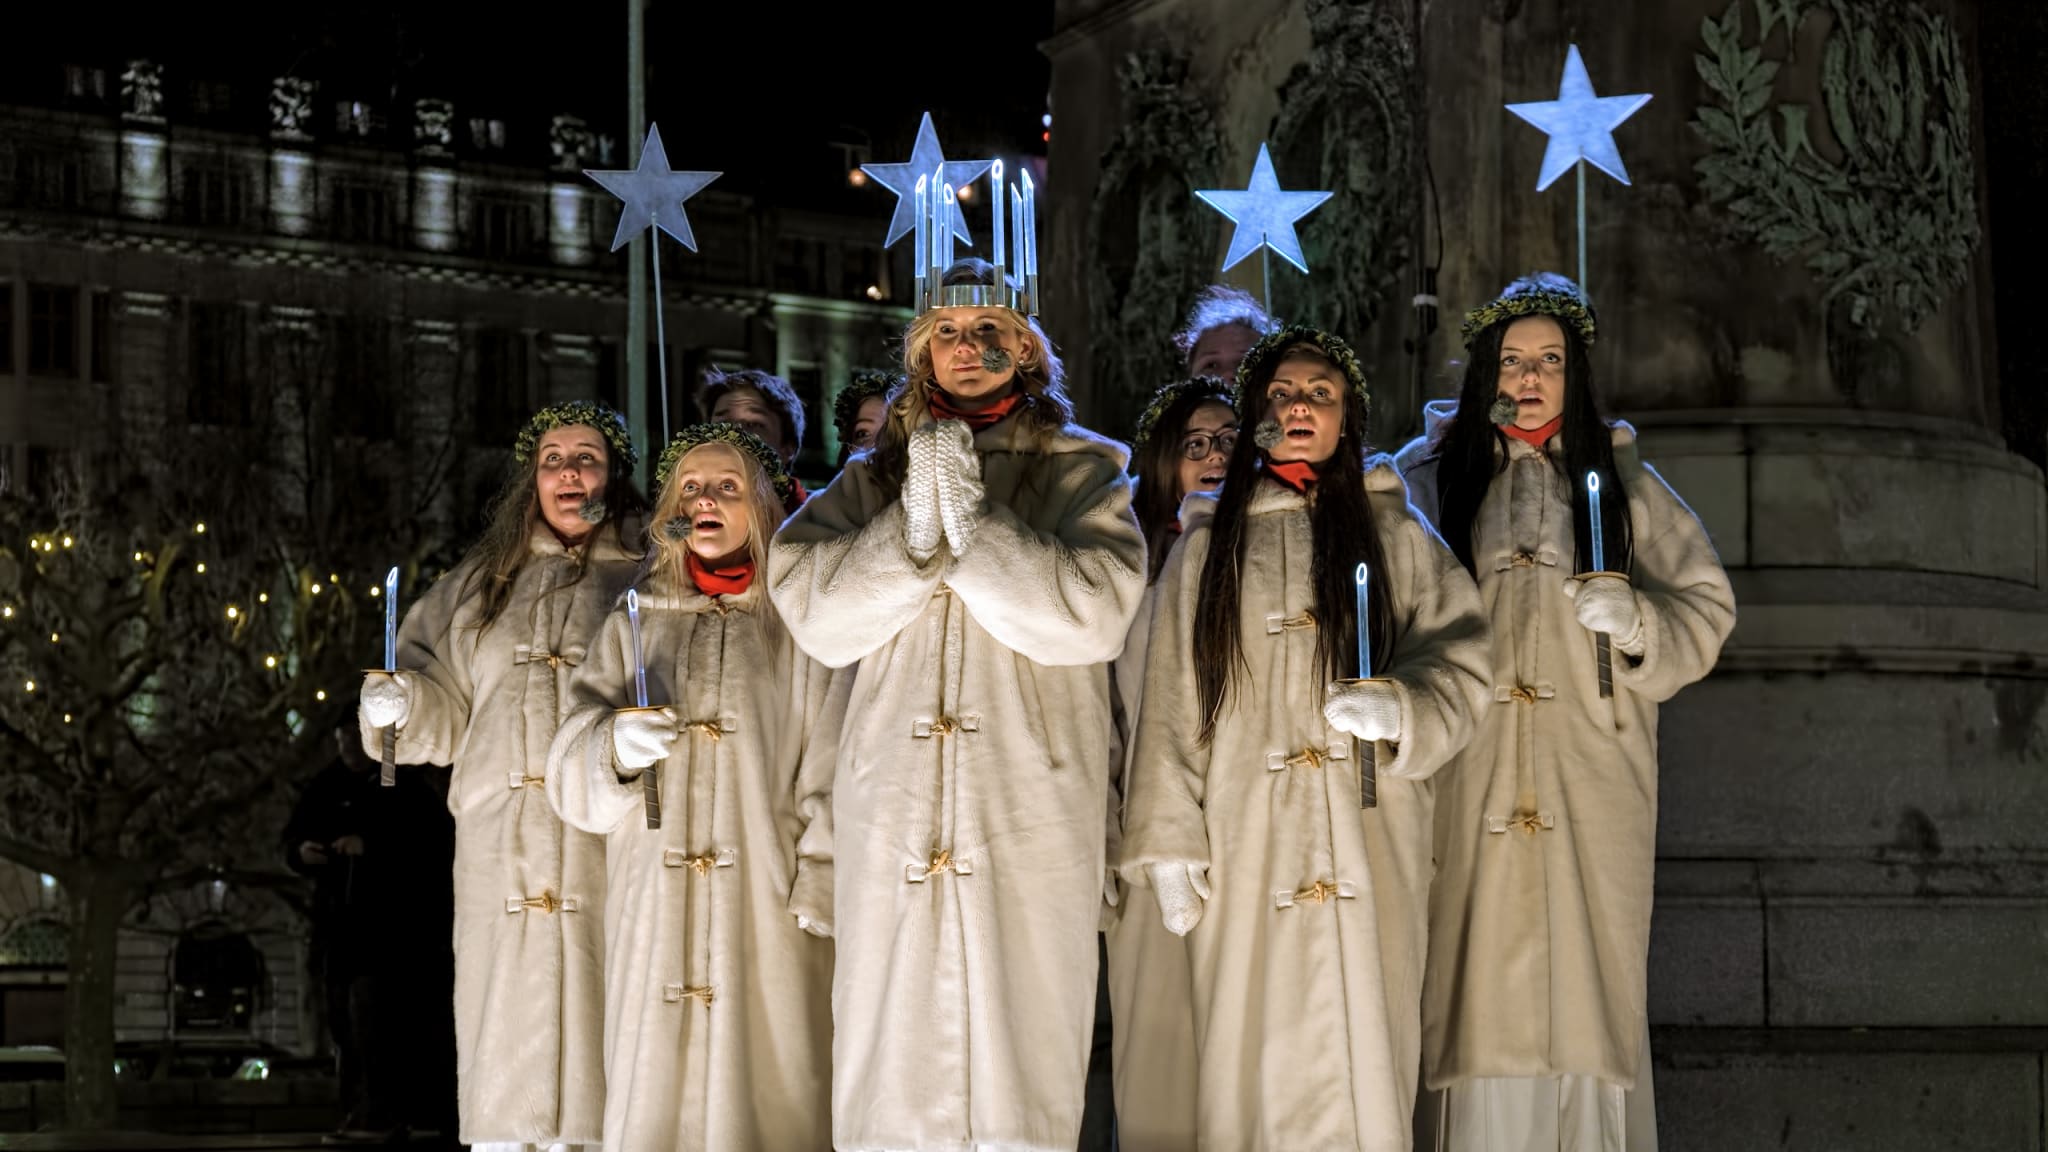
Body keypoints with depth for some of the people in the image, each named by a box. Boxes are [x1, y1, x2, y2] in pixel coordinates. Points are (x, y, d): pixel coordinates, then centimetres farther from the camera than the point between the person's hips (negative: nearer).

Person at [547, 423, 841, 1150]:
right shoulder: (631, 627, 15)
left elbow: (834, 777, -4)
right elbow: (572, 782, 8)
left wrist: (820, 894, -15)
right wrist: (617, 749, -13)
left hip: (769, 917, -2)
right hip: (655, 917, 2)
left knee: (765, 1093, -6)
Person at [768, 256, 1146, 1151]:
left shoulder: (1080, 471, 9)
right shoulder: (876, 477, 16)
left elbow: (1094, 613, -7)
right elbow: (811, 610, 2)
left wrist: (973, 523, -10)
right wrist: (912, 525, -10)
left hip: (1030, 809, -2)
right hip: (894, 806, 2)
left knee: (1020, 1037, -6)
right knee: (894, 1044, -2)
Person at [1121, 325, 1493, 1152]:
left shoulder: (1394, 534, 12)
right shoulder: (1206, 544, 14)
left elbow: (1460, 652, 3)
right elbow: (1171, 697, 7)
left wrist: (1401, 702, -19)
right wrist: (1168, 843, -1)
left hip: (1367, 843, 0)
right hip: (1245, 844, 0)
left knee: (1359, 1052, -4)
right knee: (1255, 1056, -3)